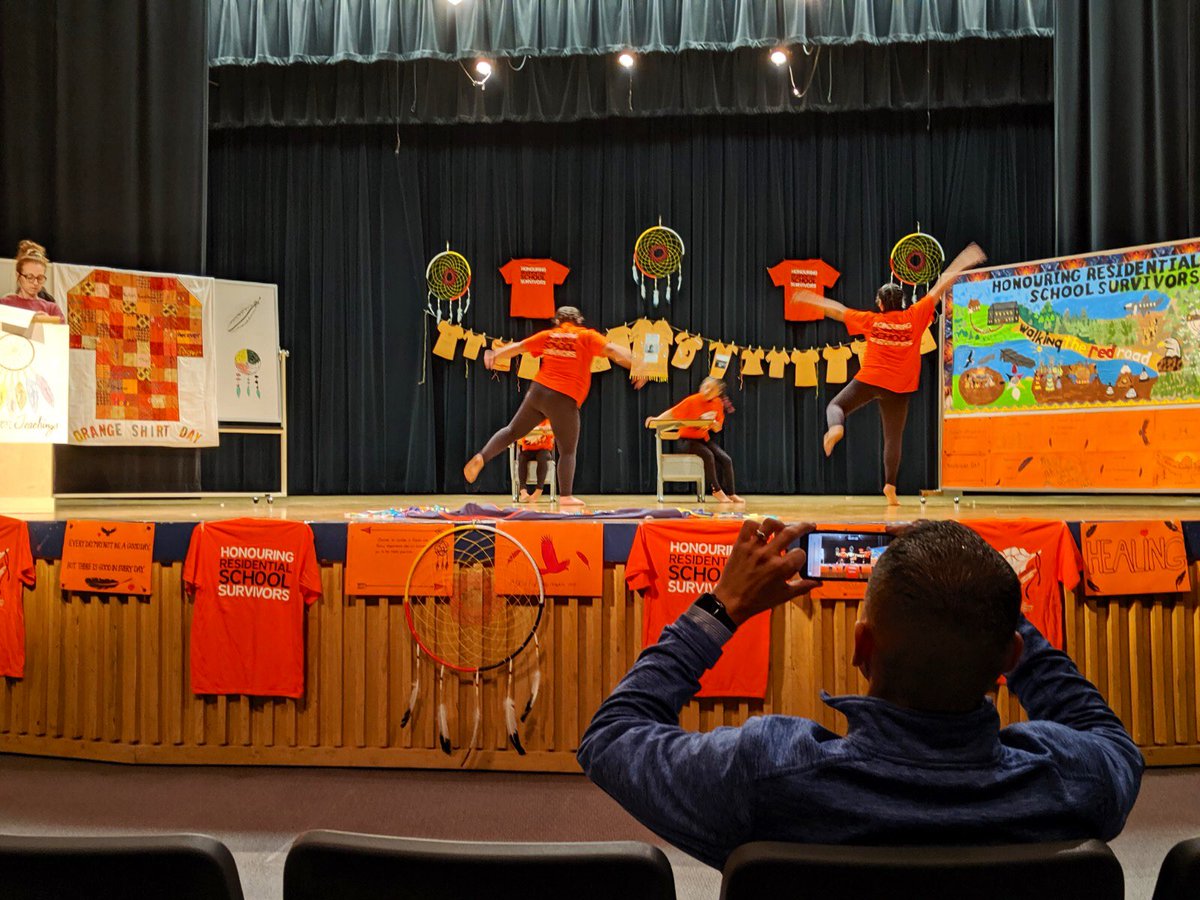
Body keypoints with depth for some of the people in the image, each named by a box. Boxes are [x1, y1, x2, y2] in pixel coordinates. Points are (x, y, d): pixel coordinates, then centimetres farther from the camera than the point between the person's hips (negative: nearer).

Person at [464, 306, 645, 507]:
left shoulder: (547, 335, 13)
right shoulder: (587, 336, 3)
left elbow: (518, 347, 16)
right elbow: (612, 350, -9)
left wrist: (495, 355, 25)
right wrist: (635, 366, -12)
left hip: (538, 391, 4)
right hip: (564, 400, -4)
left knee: (513, 431, 20)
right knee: (568, 450, 4)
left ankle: (481, 458, 9)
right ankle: (566, 496, 1)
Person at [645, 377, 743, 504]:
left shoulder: (717, 404, -1)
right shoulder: (692, 401, -15)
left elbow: (717, 429, 3)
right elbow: (672, 413, -15)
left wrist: (713, 421, -19)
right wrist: (657, 419, -30)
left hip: (704, 439, 5)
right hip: (686, 440, -5)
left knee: (726, 460, -14)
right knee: (708, 455, -31)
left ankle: (730, 494, -4)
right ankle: (716, 490, -14)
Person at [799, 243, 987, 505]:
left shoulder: (871, 320, 1)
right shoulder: (914, 317, -1)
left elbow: (839, 311, 12)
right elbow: (938, 289, 4)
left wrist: (813, 299, 25)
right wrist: (962, 264, 11)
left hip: (868, 380, 0)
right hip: (898, 387, 1)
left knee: (836, 406, 17)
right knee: (894, 437, 6)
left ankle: (835, 428, -18)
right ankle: (890, 486, 1)